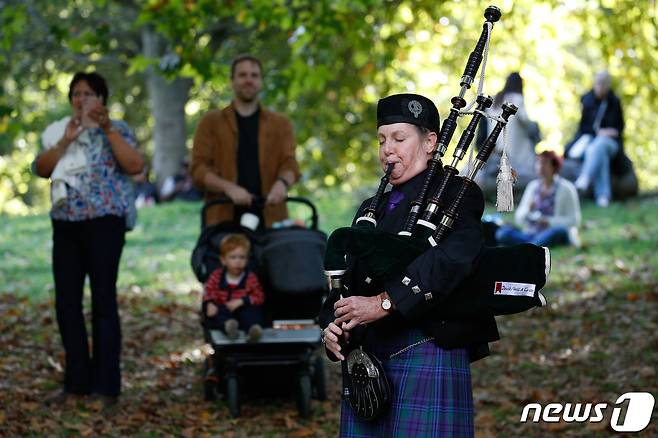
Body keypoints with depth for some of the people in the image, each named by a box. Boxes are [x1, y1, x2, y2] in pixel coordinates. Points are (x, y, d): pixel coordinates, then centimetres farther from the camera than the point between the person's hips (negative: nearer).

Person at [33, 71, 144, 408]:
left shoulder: (117, 129, 2)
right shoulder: (59, 131, 15)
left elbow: (135, 166, -14)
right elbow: (41, 169, 1)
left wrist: (107, 128, -18)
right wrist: (64, 141, -11)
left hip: (103, 222, -5)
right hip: (65, 223, 5)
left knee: (103, 300, -4)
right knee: (66, 302, 5)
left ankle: (106, 385, -1)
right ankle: (76, 381, 14)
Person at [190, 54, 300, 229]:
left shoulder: (280, 123, 17)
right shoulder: (211, 122, 13)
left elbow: (289, 164, 5)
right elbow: (198, 168, 4)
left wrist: (282, 182, -19)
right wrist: (228, 187, -14)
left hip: (270, 219, 1)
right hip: (223, 220, -1)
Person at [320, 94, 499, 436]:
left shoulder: (454, 195, -1)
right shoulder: (372, 209, 20)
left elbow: (453, 257, -21)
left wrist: (384, 303, -28)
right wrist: (332, 327, -6)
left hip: (429, 359, -6)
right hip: (367, 362, 6)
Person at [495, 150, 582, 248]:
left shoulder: (566, 189, 0)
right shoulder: (533, 186, 13)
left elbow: (574, 221, -4)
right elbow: (519, 219, 12)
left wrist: (549, 221, -17)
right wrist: (528, 210, -9)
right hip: (532, 234, 4)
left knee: (560, 231, -40)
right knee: (503, 232, -21)